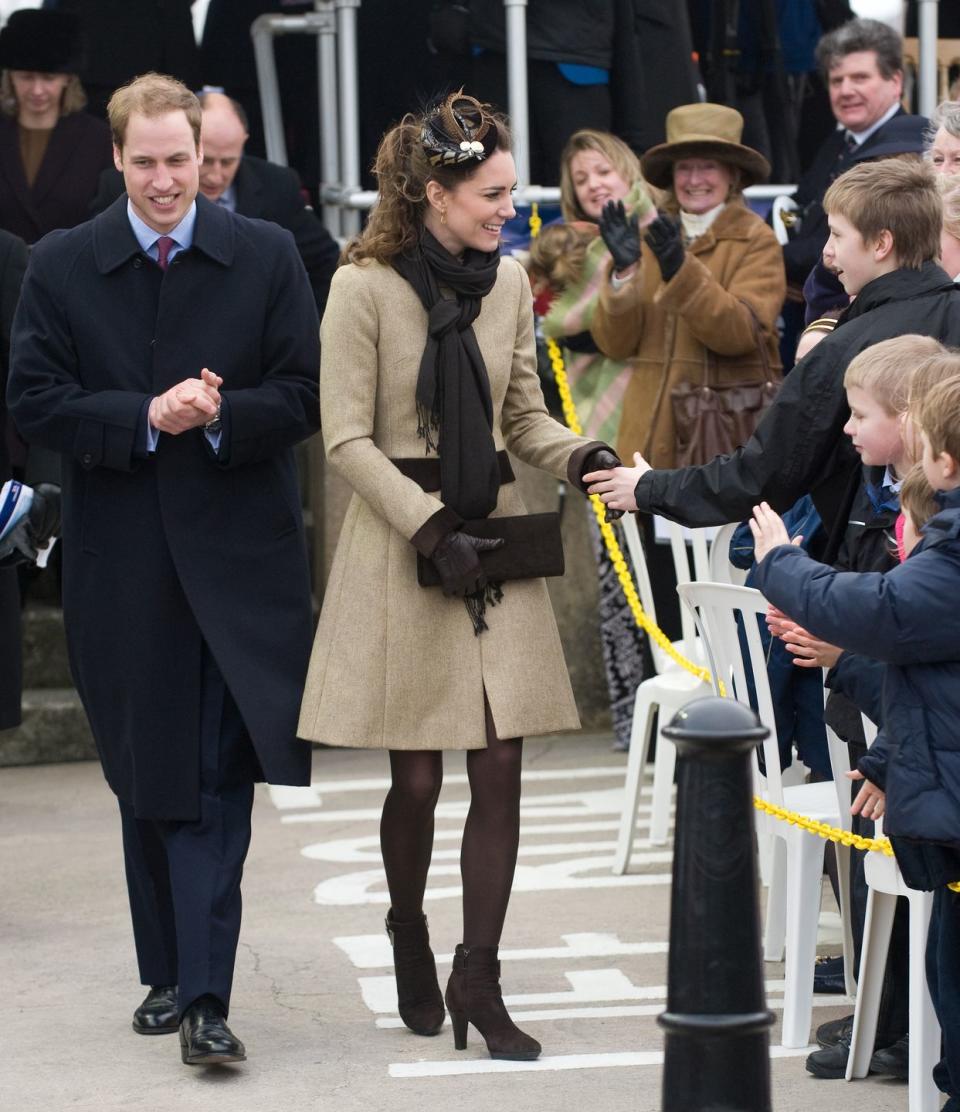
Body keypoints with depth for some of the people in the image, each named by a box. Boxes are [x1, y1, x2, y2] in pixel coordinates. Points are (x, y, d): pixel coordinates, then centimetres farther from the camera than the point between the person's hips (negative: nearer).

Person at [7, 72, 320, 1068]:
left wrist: (222, 417, -18)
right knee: (144, 777, 10)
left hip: (234, 557, -2)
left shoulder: (266, 257, 3)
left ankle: (204, 996, -10)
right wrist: (146, 418, -15)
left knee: (216, 780, -7)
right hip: (120, 560, 2)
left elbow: (303, 395, 0)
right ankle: (168, 973, 23)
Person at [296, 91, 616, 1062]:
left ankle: (477, 976, 4)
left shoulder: (508, 282, 5)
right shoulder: (364, 288, -9)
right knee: (417, 776, 2)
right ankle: (408, 933, 28)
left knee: (500, 770, -2)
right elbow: (347, 440, -10)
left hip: (497, 541, 4)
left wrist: (579, 458, -6)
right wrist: (430, 526, -17)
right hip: (401, 549, -4)